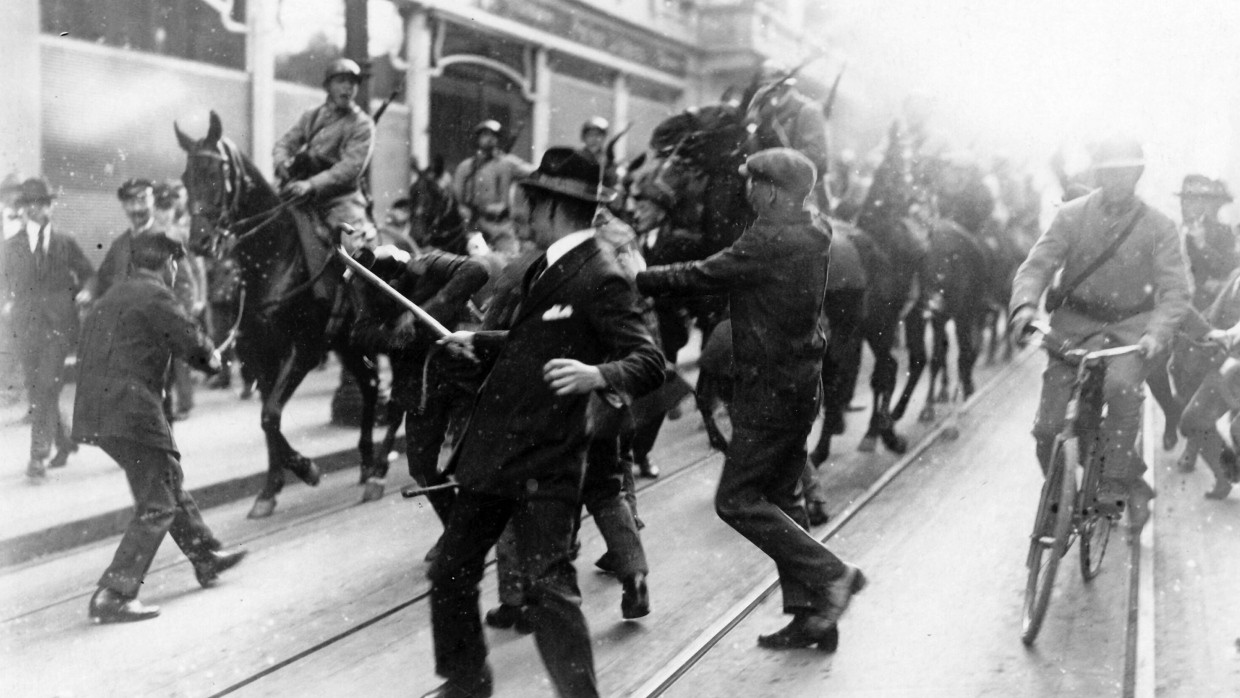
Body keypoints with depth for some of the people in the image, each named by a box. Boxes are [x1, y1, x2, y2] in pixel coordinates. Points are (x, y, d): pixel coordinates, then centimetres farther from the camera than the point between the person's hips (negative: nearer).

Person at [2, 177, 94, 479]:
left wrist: (77, 296, 4)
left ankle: (38, 457, -14)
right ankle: (63, 442, 27)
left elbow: (89, 275, 16)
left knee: (47, 390, -13)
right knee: (36, 392, 7)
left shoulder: (66, 242, 7)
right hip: (27, 326, 2)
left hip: (58, 325, -2)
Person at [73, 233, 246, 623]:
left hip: (96, 412, 10)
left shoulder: (114, 295, 18)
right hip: (129, 412, -10)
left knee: (169, 479, 23)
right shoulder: (154, 296, -9)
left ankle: (206, 555, 37)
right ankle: (113, 595, -7)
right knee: (157, 504, -3)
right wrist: (211, 358, 9)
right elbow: (192, 342, -14)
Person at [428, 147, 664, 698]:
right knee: (451, 574, 15)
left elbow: (649, 362, -21)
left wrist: (596, 375, -38)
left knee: (548, 585, -10)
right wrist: (478, 343, 30)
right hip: (494, 448, 9)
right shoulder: (545, 268, 14)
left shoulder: (601, 278, -14)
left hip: (546, 461, -9)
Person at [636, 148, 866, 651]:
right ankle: (811, 614, 18)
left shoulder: (772, 242, -19)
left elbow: (701, 277, -17)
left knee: (737, 500, -3)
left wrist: (636, 279, -6)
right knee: (781, 497, 15)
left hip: (771, 390, -10)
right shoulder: (813, 236, 10)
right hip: (799, 383, 10)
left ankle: (830, 574, -4)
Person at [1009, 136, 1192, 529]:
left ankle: (1116, 480, -16)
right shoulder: (1072, 216, -2)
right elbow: (1038, 263, -8)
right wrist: (1025, 304, -29)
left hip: (1132, 326, -1)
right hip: (1077, 322, 1)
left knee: (1122, 387, -34)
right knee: (1048, 427, -5)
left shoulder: (1158, 227, -3)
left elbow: (1175, 289, -9)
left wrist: (1156, 332, -28)